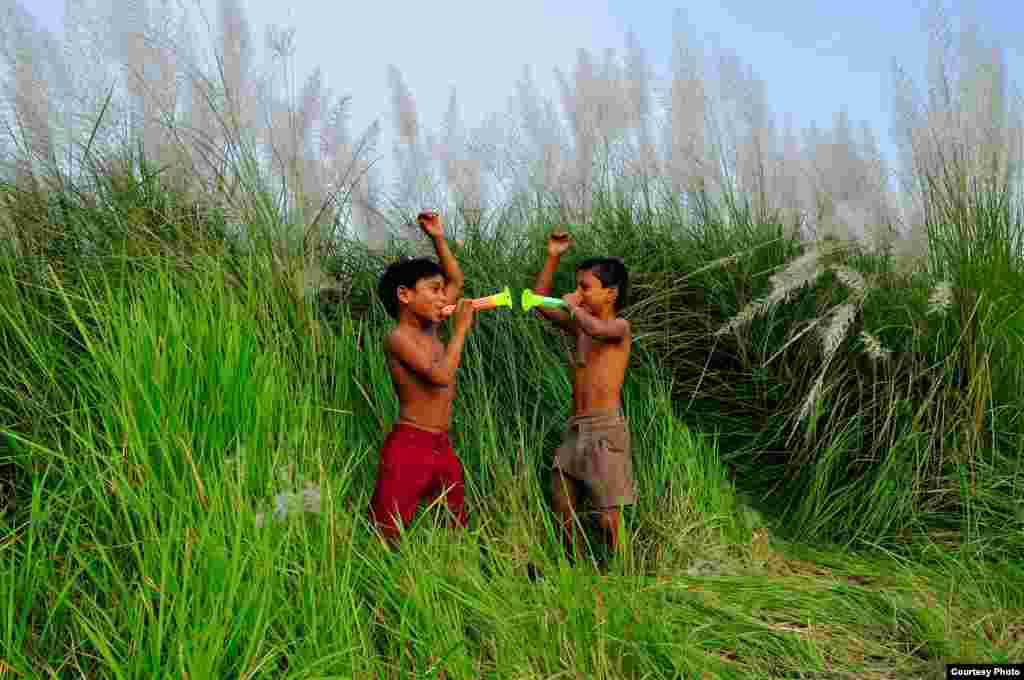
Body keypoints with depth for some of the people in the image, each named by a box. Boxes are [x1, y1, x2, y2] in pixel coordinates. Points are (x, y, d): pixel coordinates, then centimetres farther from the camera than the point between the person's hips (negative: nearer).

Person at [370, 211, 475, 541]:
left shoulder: (428, 328, 12)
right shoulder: (399, 337, -11)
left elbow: (457, 280, 24)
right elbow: (442, 376, -23)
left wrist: (439, 238, 13)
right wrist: (461, 328, -13)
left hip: (442, 447, 8)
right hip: (409, 446, -8)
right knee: (385, 538, -8)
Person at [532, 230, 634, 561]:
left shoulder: (620, 327, -6)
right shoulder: (580, 328, 15)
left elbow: (598, 329, -30)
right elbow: (540, 303, 19)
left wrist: (573, 306, -11)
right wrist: (553, 258, 11)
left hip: (605, 429, -7)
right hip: (576, 429, 7)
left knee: (607, 517, -5)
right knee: (563, 509, 9)